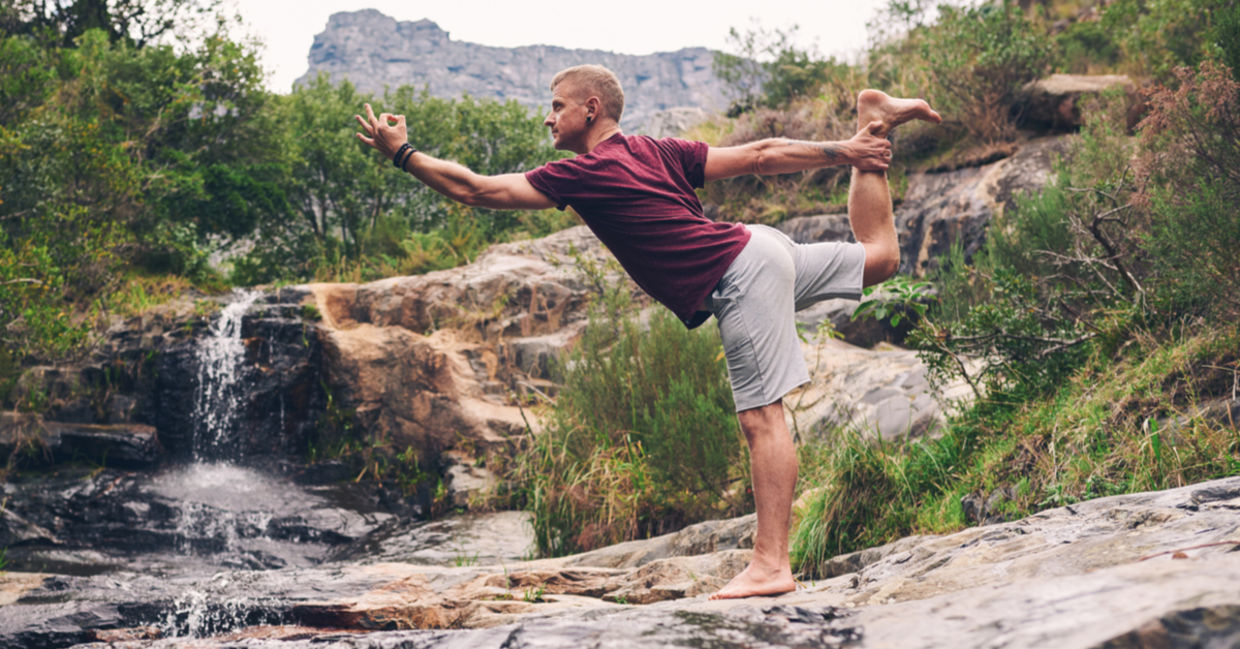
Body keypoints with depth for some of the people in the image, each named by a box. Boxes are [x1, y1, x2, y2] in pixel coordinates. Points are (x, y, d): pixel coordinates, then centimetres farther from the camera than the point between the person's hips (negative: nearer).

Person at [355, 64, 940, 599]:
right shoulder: (656, 151, 13)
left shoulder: (584, 174, -8)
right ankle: (875, 123, 25)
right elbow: (760, 155, 11)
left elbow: (477, 190, -6)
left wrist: (402, 153, 2)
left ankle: (770, 564, -13)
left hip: (739, 278, -8)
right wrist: (841, 153, 15)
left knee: (761, 417, -11)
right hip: (759, 246, 8)